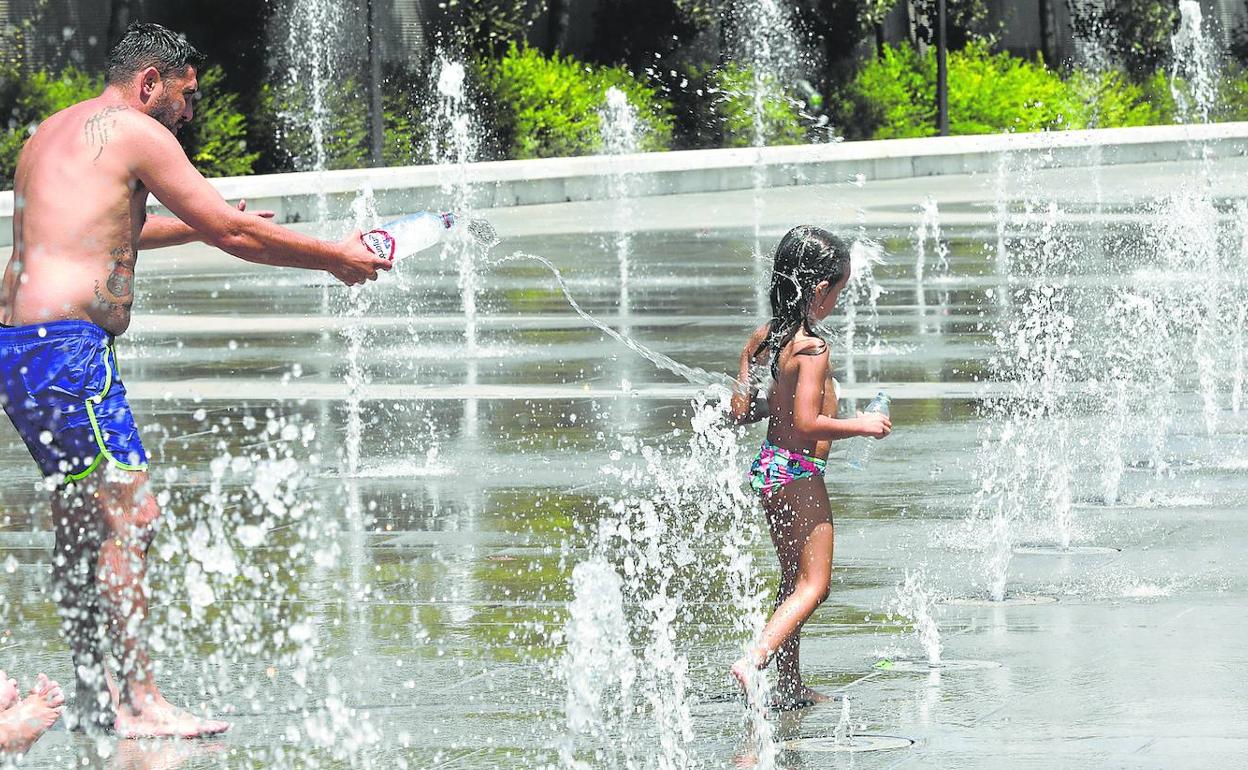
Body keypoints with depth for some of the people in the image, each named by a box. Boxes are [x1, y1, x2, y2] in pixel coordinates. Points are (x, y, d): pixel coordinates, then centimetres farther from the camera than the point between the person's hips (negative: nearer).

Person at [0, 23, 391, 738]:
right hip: (67, 343, -10)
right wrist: (336, 258, 6)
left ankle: (93, 693, 20)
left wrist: (205, 224, 44)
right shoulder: (135, 131, -5)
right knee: (130, 515, -12)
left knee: (82, 523, 15)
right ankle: (138, 699, -15)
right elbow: (230, 232, -4)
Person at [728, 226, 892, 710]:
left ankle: (790, 687, 25)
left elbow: (741, 410, 7)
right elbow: (806, 424, -25)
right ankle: (754, 661, -22)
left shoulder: (763, 339, 4)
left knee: (794, 580, 19)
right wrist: (861, 426, -13)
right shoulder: (812, 349, -20)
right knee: (813, 585, -5)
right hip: (800, 475, -9)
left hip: (770, 467, 9)